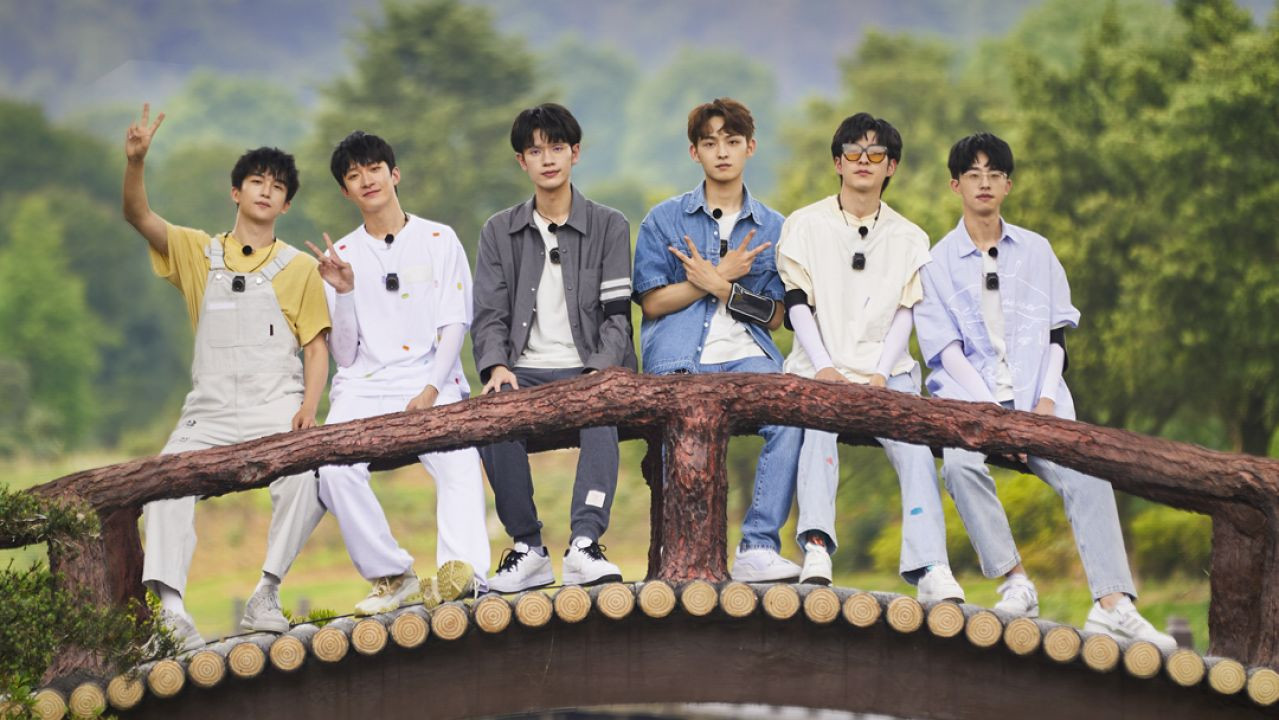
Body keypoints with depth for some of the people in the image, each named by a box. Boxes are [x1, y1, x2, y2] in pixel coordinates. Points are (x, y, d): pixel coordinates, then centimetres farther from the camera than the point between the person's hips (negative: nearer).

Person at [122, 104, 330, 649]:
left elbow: (317, 347, 8)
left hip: (277, 409, -1)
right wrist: (135, 161, -17)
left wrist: (308, 407, -9)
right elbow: (138, 216, 1)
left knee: (307, 480, -31)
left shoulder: (299, 267, 12)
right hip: (209, 412, 2)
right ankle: (168, 603, -32)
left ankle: (265, 594, -21)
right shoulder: (198, 252, 14)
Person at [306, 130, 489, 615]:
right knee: (334, 470, -29)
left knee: (460, 464, -32)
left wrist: (431, 390, -12)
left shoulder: (438, 240, 11)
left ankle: (459, 568, -48)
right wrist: (344, 292, -5)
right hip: (362, 388, 1)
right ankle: (392, 578, -20)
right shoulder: (342, 255, 15)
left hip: (431, 383, -1)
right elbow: (344, 354, 10)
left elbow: (454, 327, 4)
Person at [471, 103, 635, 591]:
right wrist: (496, 367, -13)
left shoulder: (609, 227, 11)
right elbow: (489, 316, 9)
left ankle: (584, 545, -46)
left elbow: (617, 314, 2)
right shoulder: (500, 232, 17)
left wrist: (600, 370, -17)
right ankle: (527, 549, -25)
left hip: (588, 371, -1)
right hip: (525, 372, 2)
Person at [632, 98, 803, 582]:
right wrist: (723, 274, -1)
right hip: (678, 360, -1)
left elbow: (774, 317, 11)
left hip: (746, 358, 1)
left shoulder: (772, 228, 17)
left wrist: (716, 284, -3)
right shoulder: (664, 220, 13)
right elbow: (653, 303, 5)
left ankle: (759, 548, -26)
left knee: (789, 417, -30)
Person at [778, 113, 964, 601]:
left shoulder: (909, 239, 17)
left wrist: (881, 375, -9)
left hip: (886, 372, 1)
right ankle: (816, 549, -47)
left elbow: (905, 313, 7)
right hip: (820, 369, -1)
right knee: (818, 428, -34)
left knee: (914, 445, -26)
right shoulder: (805, 226, 11)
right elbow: (797, 303, 2)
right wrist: (823, 368, -13)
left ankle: (930, 569, -36)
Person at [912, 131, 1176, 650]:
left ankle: (1112, 605, -31)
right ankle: (1015, 583, -26)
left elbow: (1055, 334, 13)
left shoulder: (1037, 252, 17)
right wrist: (991, 412, -12)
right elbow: (945, 348, 0)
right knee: (960, 462, -35)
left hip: (1036, 399, 2)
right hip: (968, 398, -2)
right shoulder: (938, 262, 9)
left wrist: (1045, 402, -5)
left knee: (1086, 473, -25)